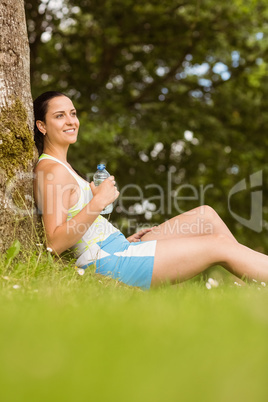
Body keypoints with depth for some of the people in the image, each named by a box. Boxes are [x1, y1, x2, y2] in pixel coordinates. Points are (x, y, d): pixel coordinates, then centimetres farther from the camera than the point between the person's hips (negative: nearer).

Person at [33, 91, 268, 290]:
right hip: (108, 262, -10)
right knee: (220, 246, -8)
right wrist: (99, 201, -24)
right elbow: (55, 244, -22)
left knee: (206, 215, 11)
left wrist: (123, 241, 14)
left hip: (117, 249, 10)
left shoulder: (61, 167, 19)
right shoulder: (54, 171, -12)